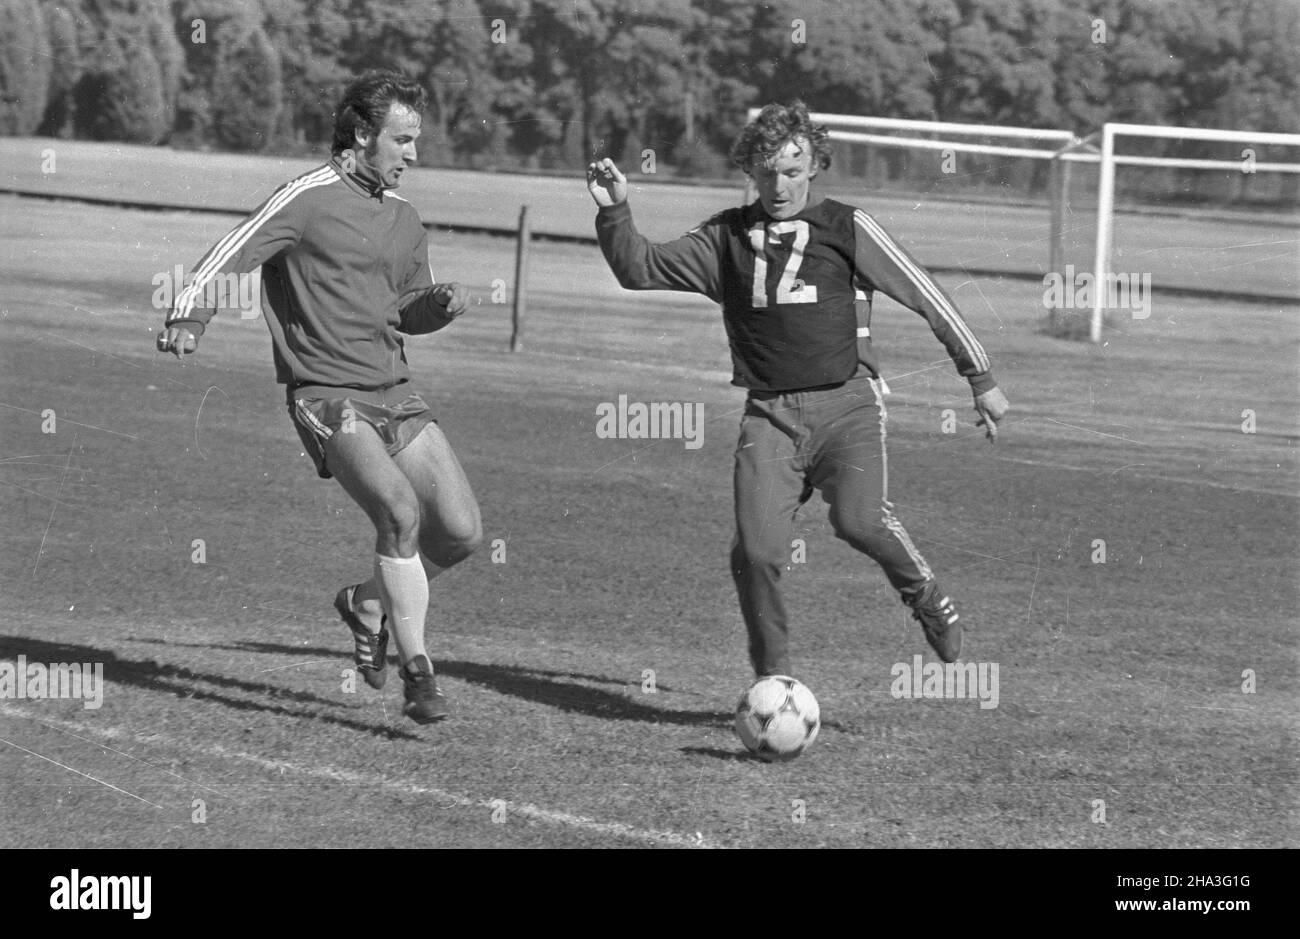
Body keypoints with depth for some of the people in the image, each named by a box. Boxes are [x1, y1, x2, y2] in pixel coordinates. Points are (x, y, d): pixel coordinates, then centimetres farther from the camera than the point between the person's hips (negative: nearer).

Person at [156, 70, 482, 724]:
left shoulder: (403, 219, 15)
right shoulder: (308, 200, -8)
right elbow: (227, 258, -12)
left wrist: (441, 304, 4)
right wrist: (189, 315, -29)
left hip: (394, 393, 7)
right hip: (326, 394, -7)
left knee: (462, 532, -2)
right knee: (399, 511, -25)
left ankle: (368, 604, 25)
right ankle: (415, 671, -16)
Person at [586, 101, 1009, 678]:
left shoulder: (846, 228, 5)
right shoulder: (726, 239, 13)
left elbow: (925, 297, 8)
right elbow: (639, 270, 12)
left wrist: (981, 379, 8)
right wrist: (613, 211, -5)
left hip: (845, 401, -2)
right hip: (770, 413, 2)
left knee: (860, 521, -26)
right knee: (755, 551, -13)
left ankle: (926, 599, 3)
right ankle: (773, 681, 4)